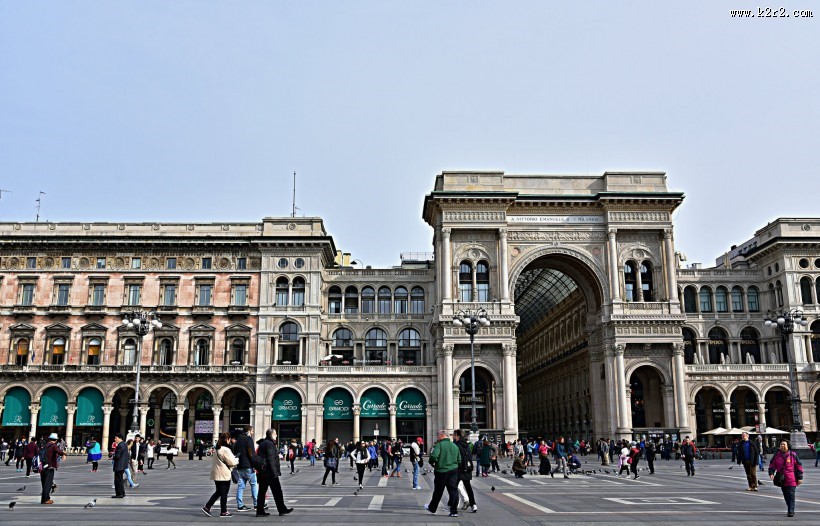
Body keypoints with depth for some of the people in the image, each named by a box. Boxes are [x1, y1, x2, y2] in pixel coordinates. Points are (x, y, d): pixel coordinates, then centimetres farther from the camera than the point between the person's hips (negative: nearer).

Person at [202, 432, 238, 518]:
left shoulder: (217, 449, 12)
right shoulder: (225, 449, -18)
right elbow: (231, 462, -16)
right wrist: (238, 460, 4)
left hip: (216, 474, 9)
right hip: (224, 474, -9)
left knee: (218, 492, 17)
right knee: (224, 493, 2)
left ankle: (207, 507, 10)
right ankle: (223, 511, 9)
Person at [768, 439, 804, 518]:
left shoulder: (793, 455, -3)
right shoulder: (777, 455, 6)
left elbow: (799, 466, 1)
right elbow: (772, 465, 8)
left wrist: (800, 478, -1)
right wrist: (771, 473, -8)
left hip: (791, 480, -4)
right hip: (782, 479, 4)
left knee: (791, 495, -7)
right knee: (786, 496, 12)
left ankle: (791, 511, -6)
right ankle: (790, 510, 24)